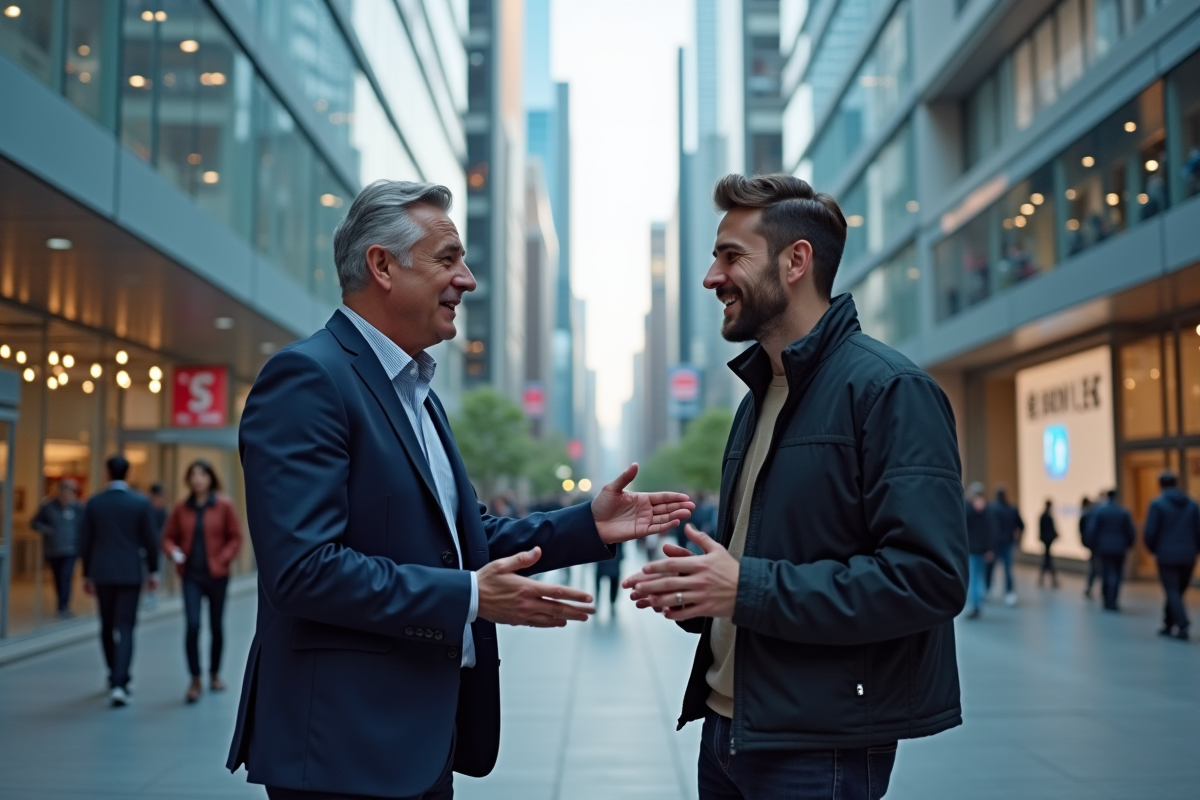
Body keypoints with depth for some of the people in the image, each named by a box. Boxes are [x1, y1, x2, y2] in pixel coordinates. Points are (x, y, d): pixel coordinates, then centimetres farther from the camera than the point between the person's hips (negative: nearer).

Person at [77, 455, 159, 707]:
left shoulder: (93, 503, -1)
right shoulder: (141, 503, -6)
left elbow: (85, 541, 3)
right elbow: (149, 540, -3)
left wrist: (87, 574, 12)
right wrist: (153, 571, 8)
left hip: (102, 573, 2)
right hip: (130, 573, -2)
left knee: (107, 627, 16)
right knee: (125, 628, -3)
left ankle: (115, 677, 27)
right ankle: (119, 683, -14)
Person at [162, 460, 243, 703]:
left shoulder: (224, 505, -3)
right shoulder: (181, 508, 2)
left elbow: (235, 537, -1)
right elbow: (169, 537, 9)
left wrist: (223, 559, -13)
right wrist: (173, 551, -11)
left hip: (217, 575, 0)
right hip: (191, 576, 0)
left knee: (216, 626, 10)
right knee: (192, 625, -11)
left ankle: (214, 674, 28)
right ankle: (195, 680, -3)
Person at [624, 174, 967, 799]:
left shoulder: (888, 390, -14)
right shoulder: (758, 399, 13)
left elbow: (930, 577, -23)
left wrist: (749, 589, -22)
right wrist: (697, 593, 1)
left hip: (818, 748, -8)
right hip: (727, 725, 8)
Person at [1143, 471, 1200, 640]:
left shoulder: (1157, 504, -7)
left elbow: (1150, 532, -9)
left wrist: (1153, 550, 8)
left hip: (1167, 556, -4)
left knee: (1172, 592, -2)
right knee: (1178, 592, 14)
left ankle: (1183, 624, -19)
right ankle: (1168, 625, 20)